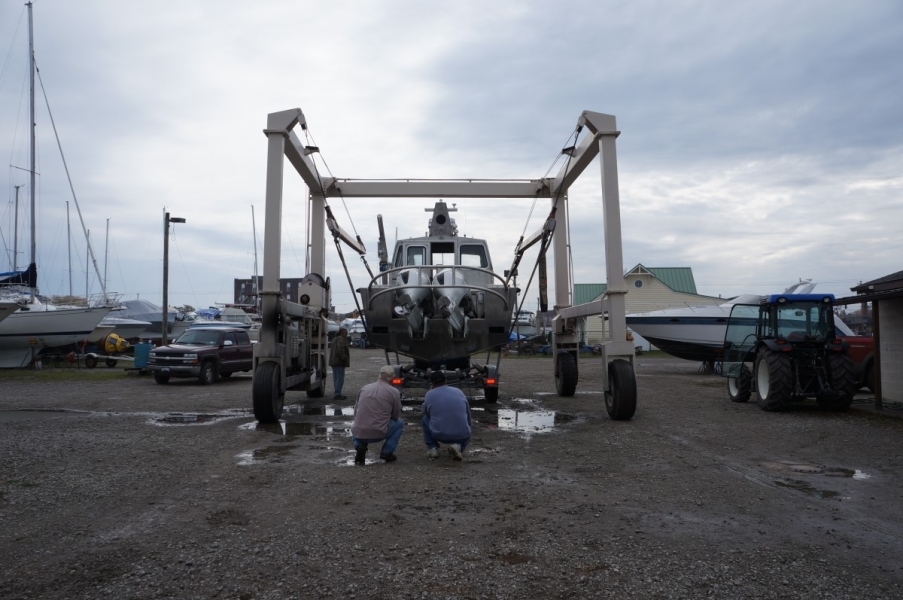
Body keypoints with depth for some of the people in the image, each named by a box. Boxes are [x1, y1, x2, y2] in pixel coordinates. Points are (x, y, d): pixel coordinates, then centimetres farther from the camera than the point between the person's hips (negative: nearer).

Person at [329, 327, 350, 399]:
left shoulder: (335, 339, 21)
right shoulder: (341, 339, -13)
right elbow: (340, 350, -25)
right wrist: (345, 359, -20)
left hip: (334, 362, 11)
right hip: (339, 362, -11)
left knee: (336, 379, 14)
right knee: (340, 379, -9)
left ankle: (337, 394, 19)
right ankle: (337, 394, -11)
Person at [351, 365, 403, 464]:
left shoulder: (364, 388, 9)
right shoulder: (394, 392, -2)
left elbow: (355, 412, 16)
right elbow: (396, 416, 8)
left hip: (359, 434, 3)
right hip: (378, 434, -3)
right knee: (399, 423, 24)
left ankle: (359, 446, 9)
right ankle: (387, 452, 10)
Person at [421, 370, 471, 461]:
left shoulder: (429, 395, 4)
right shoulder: (459, 392, 12)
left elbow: (426, 413, 22)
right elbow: (468, 415, 21)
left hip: (439, 435, -1)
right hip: (461, 435, 1)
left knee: (425, 419, 27)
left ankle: (433, 448, 16)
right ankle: (458, 446, 4)